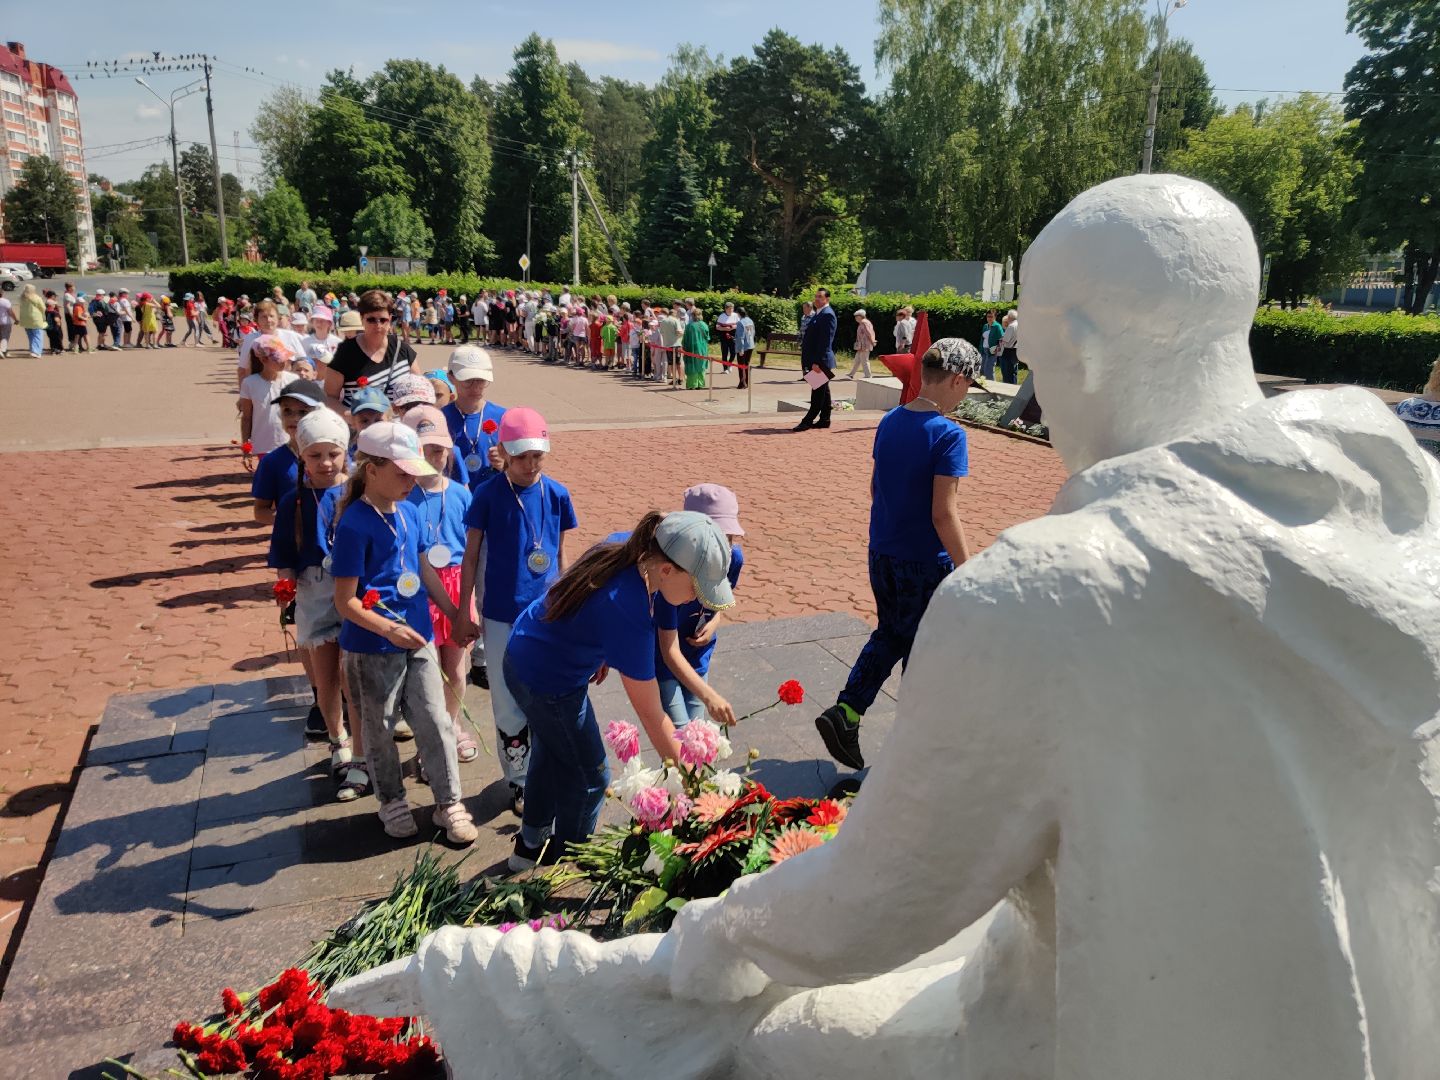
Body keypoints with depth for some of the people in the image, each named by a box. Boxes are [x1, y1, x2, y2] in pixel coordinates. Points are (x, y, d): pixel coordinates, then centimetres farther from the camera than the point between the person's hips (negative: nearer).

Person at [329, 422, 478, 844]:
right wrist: (389, 629, -30)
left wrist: (456, 615, 16)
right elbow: (345, 601, -18)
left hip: (418, 638, 6)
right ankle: (392, 801, 34)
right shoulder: (355, 524, -18)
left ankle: (449, 804, 22)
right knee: (380, 729, 14)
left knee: (435, 721, 8)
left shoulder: (409, 512, 1)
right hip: (372, 649, -5)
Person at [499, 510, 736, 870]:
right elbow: (652, 718, -29)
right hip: (548, 683, -9)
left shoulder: (624, 547, -15)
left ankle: (531, 845, 50)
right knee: (589, 777, 12)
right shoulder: (630, 612, -38)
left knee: (550, 754, 28)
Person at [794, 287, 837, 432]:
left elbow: (826, 340, -20)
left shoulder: (827, 314, -14)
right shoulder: (818, 314, 17)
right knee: (821, 391, 13)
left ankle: (808, 420, -5)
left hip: (820, 360, -10)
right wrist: (807, 359, 17)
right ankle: (824, 420, 18)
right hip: (816, 360, 10)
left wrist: (818, 361, -24)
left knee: (819, 391, -5)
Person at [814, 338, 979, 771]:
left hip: (882, 554, 7)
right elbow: (944, 513, -23)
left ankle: (844, 712, 13)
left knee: (890, 636, 23)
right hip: (926, 563, -7)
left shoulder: (889, 422, 3)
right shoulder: (948, 434, -20)